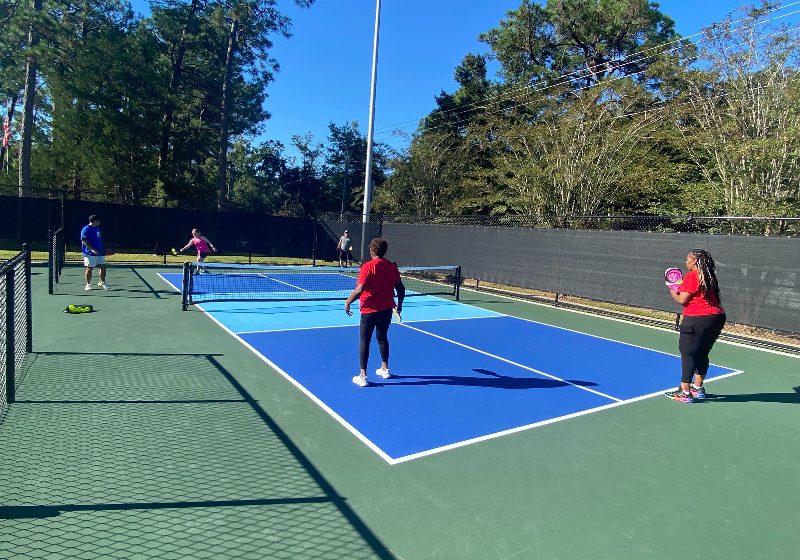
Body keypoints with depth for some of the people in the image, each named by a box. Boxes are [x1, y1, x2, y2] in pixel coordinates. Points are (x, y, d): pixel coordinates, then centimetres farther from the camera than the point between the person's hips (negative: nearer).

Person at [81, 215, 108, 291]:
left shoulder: (97, 228, 17)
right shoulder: (86, 229, -9)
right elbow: (84, 241, -16)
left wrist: (102, 249, 20)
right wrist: (92, 249, -25)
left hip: (100, 253, 8)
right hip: (90, 253, -8)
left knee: (103, 267, 8)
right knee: (89, 268, -1)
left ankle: (102, 282, 22)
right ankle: (88, 284, 8)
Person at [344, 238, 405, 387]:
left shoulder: (368, 266, -15)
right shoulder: (392, 266, 1)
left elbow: (359, 290, -22)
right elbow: (400, 288, 5)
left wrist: (348, 302, -10)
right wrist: (399, 304, 19)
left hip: (370, 309, -5)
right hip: (387, 309, 5)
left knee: (364, 341, 5)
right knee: (382, 338, 22)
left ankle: (362, 376, 6)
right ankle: (384, 369, 33)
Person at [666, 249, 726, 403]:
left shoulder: (692, 276, -13)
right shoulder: (708, 276, 14)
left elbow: (682, 300, -12)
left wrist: (673, 292, 7)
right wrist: (681, 290, 18)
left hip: (698, 319, -9)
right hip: (717, 317, 9)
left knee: (688, 353, -1)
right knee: (701, 354, 18)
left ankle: (685, 392, 2)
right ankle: (698, 388, 28)